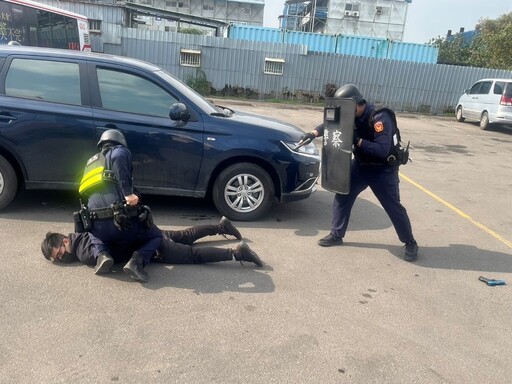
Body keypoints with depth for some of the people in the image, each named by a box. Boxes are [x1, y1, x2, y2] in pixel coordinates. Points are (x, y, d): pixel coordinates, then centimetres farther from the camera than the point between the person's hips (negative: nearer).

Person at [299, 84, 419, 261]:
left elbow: (382, 150, -35)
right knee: (342, 196, 2)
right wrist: (314, 133, -15)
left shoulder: (380, 118, -28)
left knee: (393, 207, 0)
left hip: (383, 169, -6)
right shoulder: (351, 115, -6)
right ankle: (336, 235, 16)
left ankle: (410, 243, 18)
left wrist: (358, 141, -39)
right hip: (360, 164, 6)